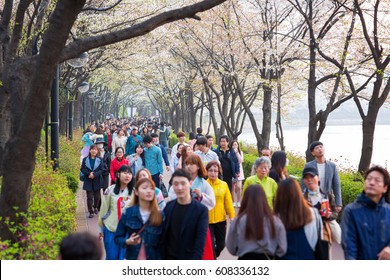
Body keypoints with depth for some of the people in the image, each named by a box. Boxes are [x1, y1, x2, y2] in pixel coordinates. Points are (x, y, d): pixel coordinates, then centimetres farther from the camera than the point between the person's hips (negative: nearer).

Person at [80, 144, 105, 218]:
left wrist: (94, 174, -19)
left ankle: (95, 207, 35)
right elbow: (82, 169, -2)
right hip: (88, 181, 0)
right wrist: (89, 174, -18)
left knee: (97, 196, 8)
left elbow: (102, 170, -6)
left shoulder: (100, 160, 0)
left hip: (97, 181, 0)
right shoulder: (85, 159, 2)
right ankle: (91, 211, 8)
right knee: (89, 197, -1)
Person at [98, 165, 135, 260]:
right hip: (111, 229, 0)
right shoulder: (110, 190, -3)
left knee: (123, 258, 6)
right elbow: (104, 210, 4)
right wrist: (101, 229, 8)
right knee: (111, 257, 8)